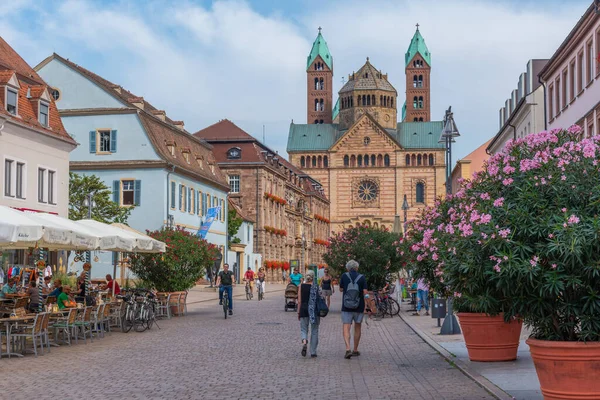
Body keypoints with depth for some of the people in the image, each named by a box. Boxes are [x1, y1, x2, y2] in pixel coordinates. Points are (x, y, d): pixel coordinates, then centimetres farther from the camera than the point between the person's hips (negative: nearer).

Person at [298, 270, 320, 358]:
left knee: (303, 329, 12)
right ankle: (313, 352, 9)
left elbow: (299, 301, -2)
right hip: (315, 310, 0)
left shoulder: (301, 286, -1)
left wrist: (298, 312, 6)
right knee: (314, 331, 9)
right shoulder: (316, 286, -3)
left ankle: (304, 341, -21)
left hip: (304, 309, 0)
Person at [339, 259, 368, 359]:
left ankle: (348, 349, -22)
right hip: (359, 307, 1)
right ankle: (355, 350, 23)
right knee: (357, 328, 16)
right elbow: (365, 293, -10)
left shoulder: (344, 276, -3)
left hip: (346, 307, -1)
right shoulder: (362, 278, -5)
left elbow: (341, 289, 10)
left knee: (346, 328, -2)